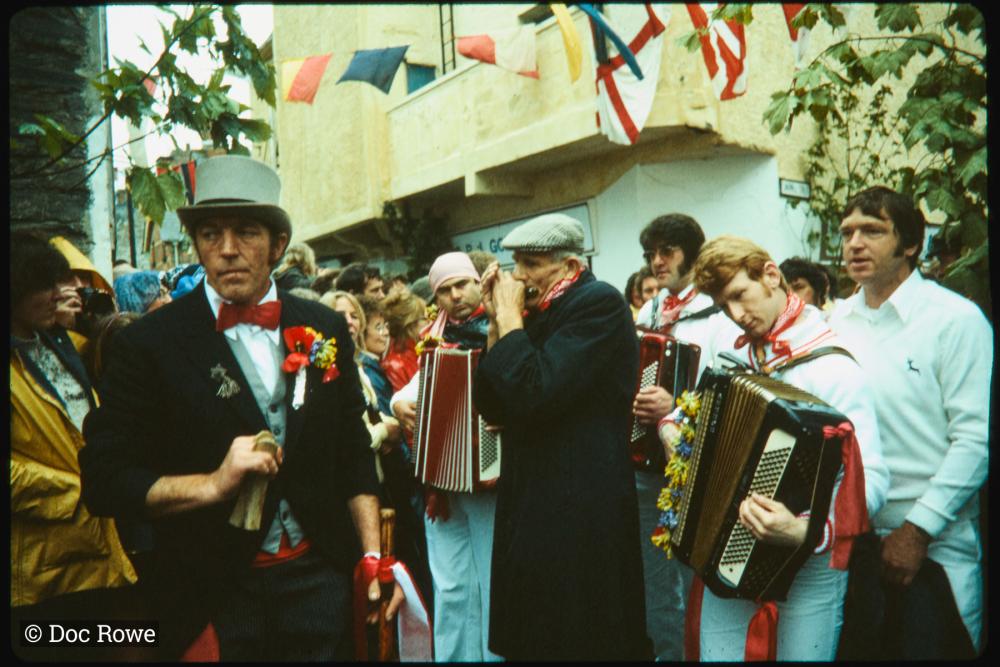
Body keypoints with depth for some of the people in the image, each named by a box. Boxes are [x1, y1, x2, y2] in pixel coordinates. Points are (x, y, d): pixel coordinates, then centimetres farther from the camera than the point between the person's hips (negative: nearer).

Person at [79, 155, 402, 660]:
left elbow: (354, 453, 6)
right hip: (211, 598, -2)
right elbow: (105, 478, -8)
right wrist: (213, 483, -22)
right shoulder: (149, 343, -8)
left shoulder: (325, 329, 1)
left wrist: (373, 557, 2)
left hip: (320, 580, 3)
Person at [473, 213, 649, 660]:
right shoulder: (540, 315, 12)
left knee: (576, 643, 4)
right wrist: (496, 322, 2)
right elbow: (492, 407, 9)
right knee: (531, 639, 17)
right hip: (530, 505, 9)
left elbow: (534, 394, -25)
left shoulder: (599, 303, -13)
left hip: (580, 514, -8)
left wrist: (510, 315, -13)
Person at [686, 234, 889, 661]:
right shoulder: (732, 356, 5)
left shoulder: (832, 367, -15)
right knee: (716, 653, 12)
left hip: (810, 566, -5)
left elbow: (872, 479, -21)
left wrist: (804, 531, -36)